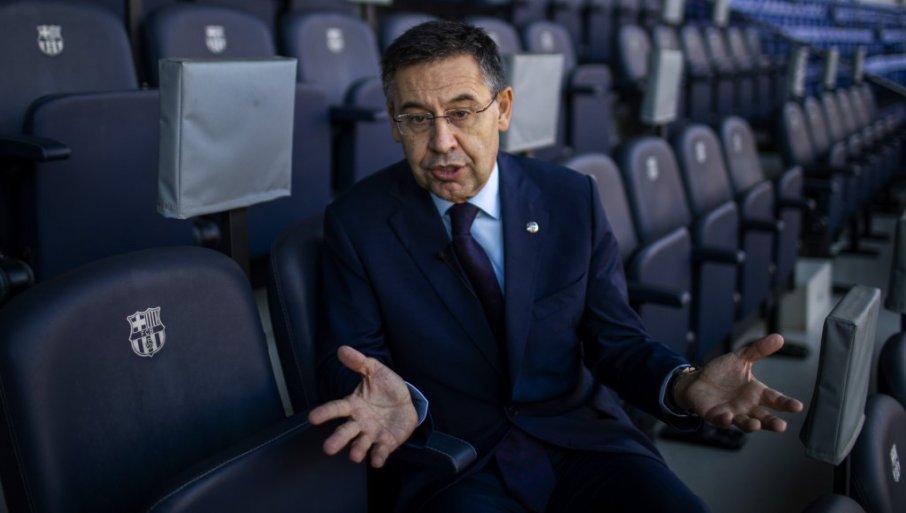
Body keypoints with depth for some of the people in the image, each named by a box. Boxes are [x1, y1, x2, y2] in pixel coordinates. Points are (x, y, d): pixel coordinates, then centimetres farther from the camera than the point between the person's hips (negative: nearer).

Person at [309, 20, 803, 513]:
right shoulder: (356, 221, -4)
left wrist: (682, 384, -20)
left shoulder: (572, 199, 0)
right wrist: (399, 401, -26)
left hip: (582, 440, 2)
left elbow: (615, 339, 2)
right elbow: (347, 362, -2)